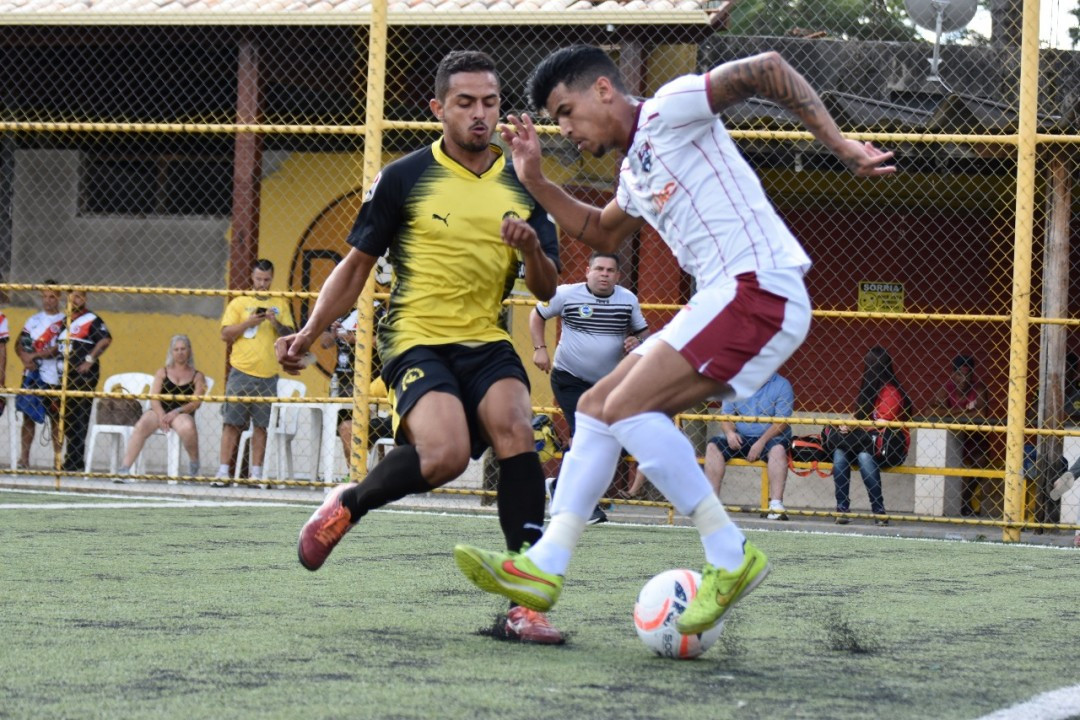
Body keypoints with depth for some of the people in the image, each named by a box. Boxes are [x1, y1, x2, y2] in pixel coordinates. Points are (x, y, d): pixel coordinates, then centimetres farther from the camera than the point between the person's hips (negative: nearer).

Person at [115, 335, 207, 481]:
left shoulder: (197, 376, 13)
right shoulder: (162, 373, 17)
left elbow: (196, 402, 0)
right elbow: (153, 398, 5)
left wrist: (176, 412, -16)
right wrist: (161, 416, -14)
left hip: (183, 414, -1)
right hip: (160, 411, 1)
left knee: (187, 427, -38)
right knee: (141, 426, -30)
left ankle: (194, 462, -9)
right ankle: (123, 471, -35)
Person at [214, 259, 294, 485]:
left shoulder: (280, 305, 13)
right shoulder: (239, 303, 8)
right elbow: (225, 334, 1)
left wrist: (276, 323, -9)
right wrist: (248, 323, -12)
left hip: (268, 374, 2)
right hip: (241, 372, -1)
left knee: (261, 425, 2)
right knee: (232, 422, -4)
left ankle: (256, 472, 6)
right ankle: (223, 471, -2)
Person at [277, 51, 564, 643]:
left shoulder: (522, 186, 9)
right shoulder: (403, 179, 0)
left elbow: (547, 289, 9)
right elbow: (357, 265, 8)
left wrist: (531, 249, -12)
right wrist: (308, 334, 0)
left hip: (486, 340, 3)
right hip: (416, 338, -3)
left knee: (516, 429, -27)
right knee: (445, 454, -28)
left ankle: (526, 599, -23)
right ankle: (350, 503, 4)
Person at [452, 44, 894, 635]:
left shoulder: (669, 109, -4)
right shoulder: (634, 173, 23)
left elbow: (766, 68, -12)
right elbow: (602, 234, 42)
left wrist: (841, 146, -17)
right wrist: (536, 181, 32)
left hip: (759, 290, -10)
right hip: (724, 300, 10)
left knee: (627, 407, -17)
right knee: (597, 406, 8)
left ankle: (730, 556, -14)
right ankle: (544, 568, 4)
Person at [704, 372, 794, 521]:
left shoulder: (781, 385, -2)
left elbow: (782, 421, -11)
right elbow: (726, 416, 9)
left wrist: (761, 442, -23)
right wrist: (730, 432, -14)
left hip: (769, 438, -4)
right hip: (740, 439, 4)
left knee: (778, 448, -35)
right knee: (713, 445, -20)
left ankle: (776, 505, -42)